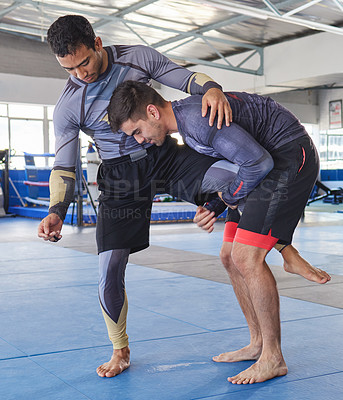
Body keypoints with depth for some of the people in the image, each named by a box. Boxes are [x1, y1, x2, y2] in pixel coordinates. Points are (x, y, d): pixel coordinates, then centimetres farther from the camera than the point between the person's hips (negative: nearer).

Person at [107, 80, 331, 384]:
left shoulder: (197, 118, -25)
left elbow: (258, 161, -25)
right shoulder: (184, 118, 8)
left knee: (246, 258, -16)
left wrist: (229, 197, -9)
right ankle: (258, 344, 20)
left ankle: (273, 359, -3)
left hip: (291, 157, -10)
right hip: (267, 161, 10)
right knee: (230, 257, 8)